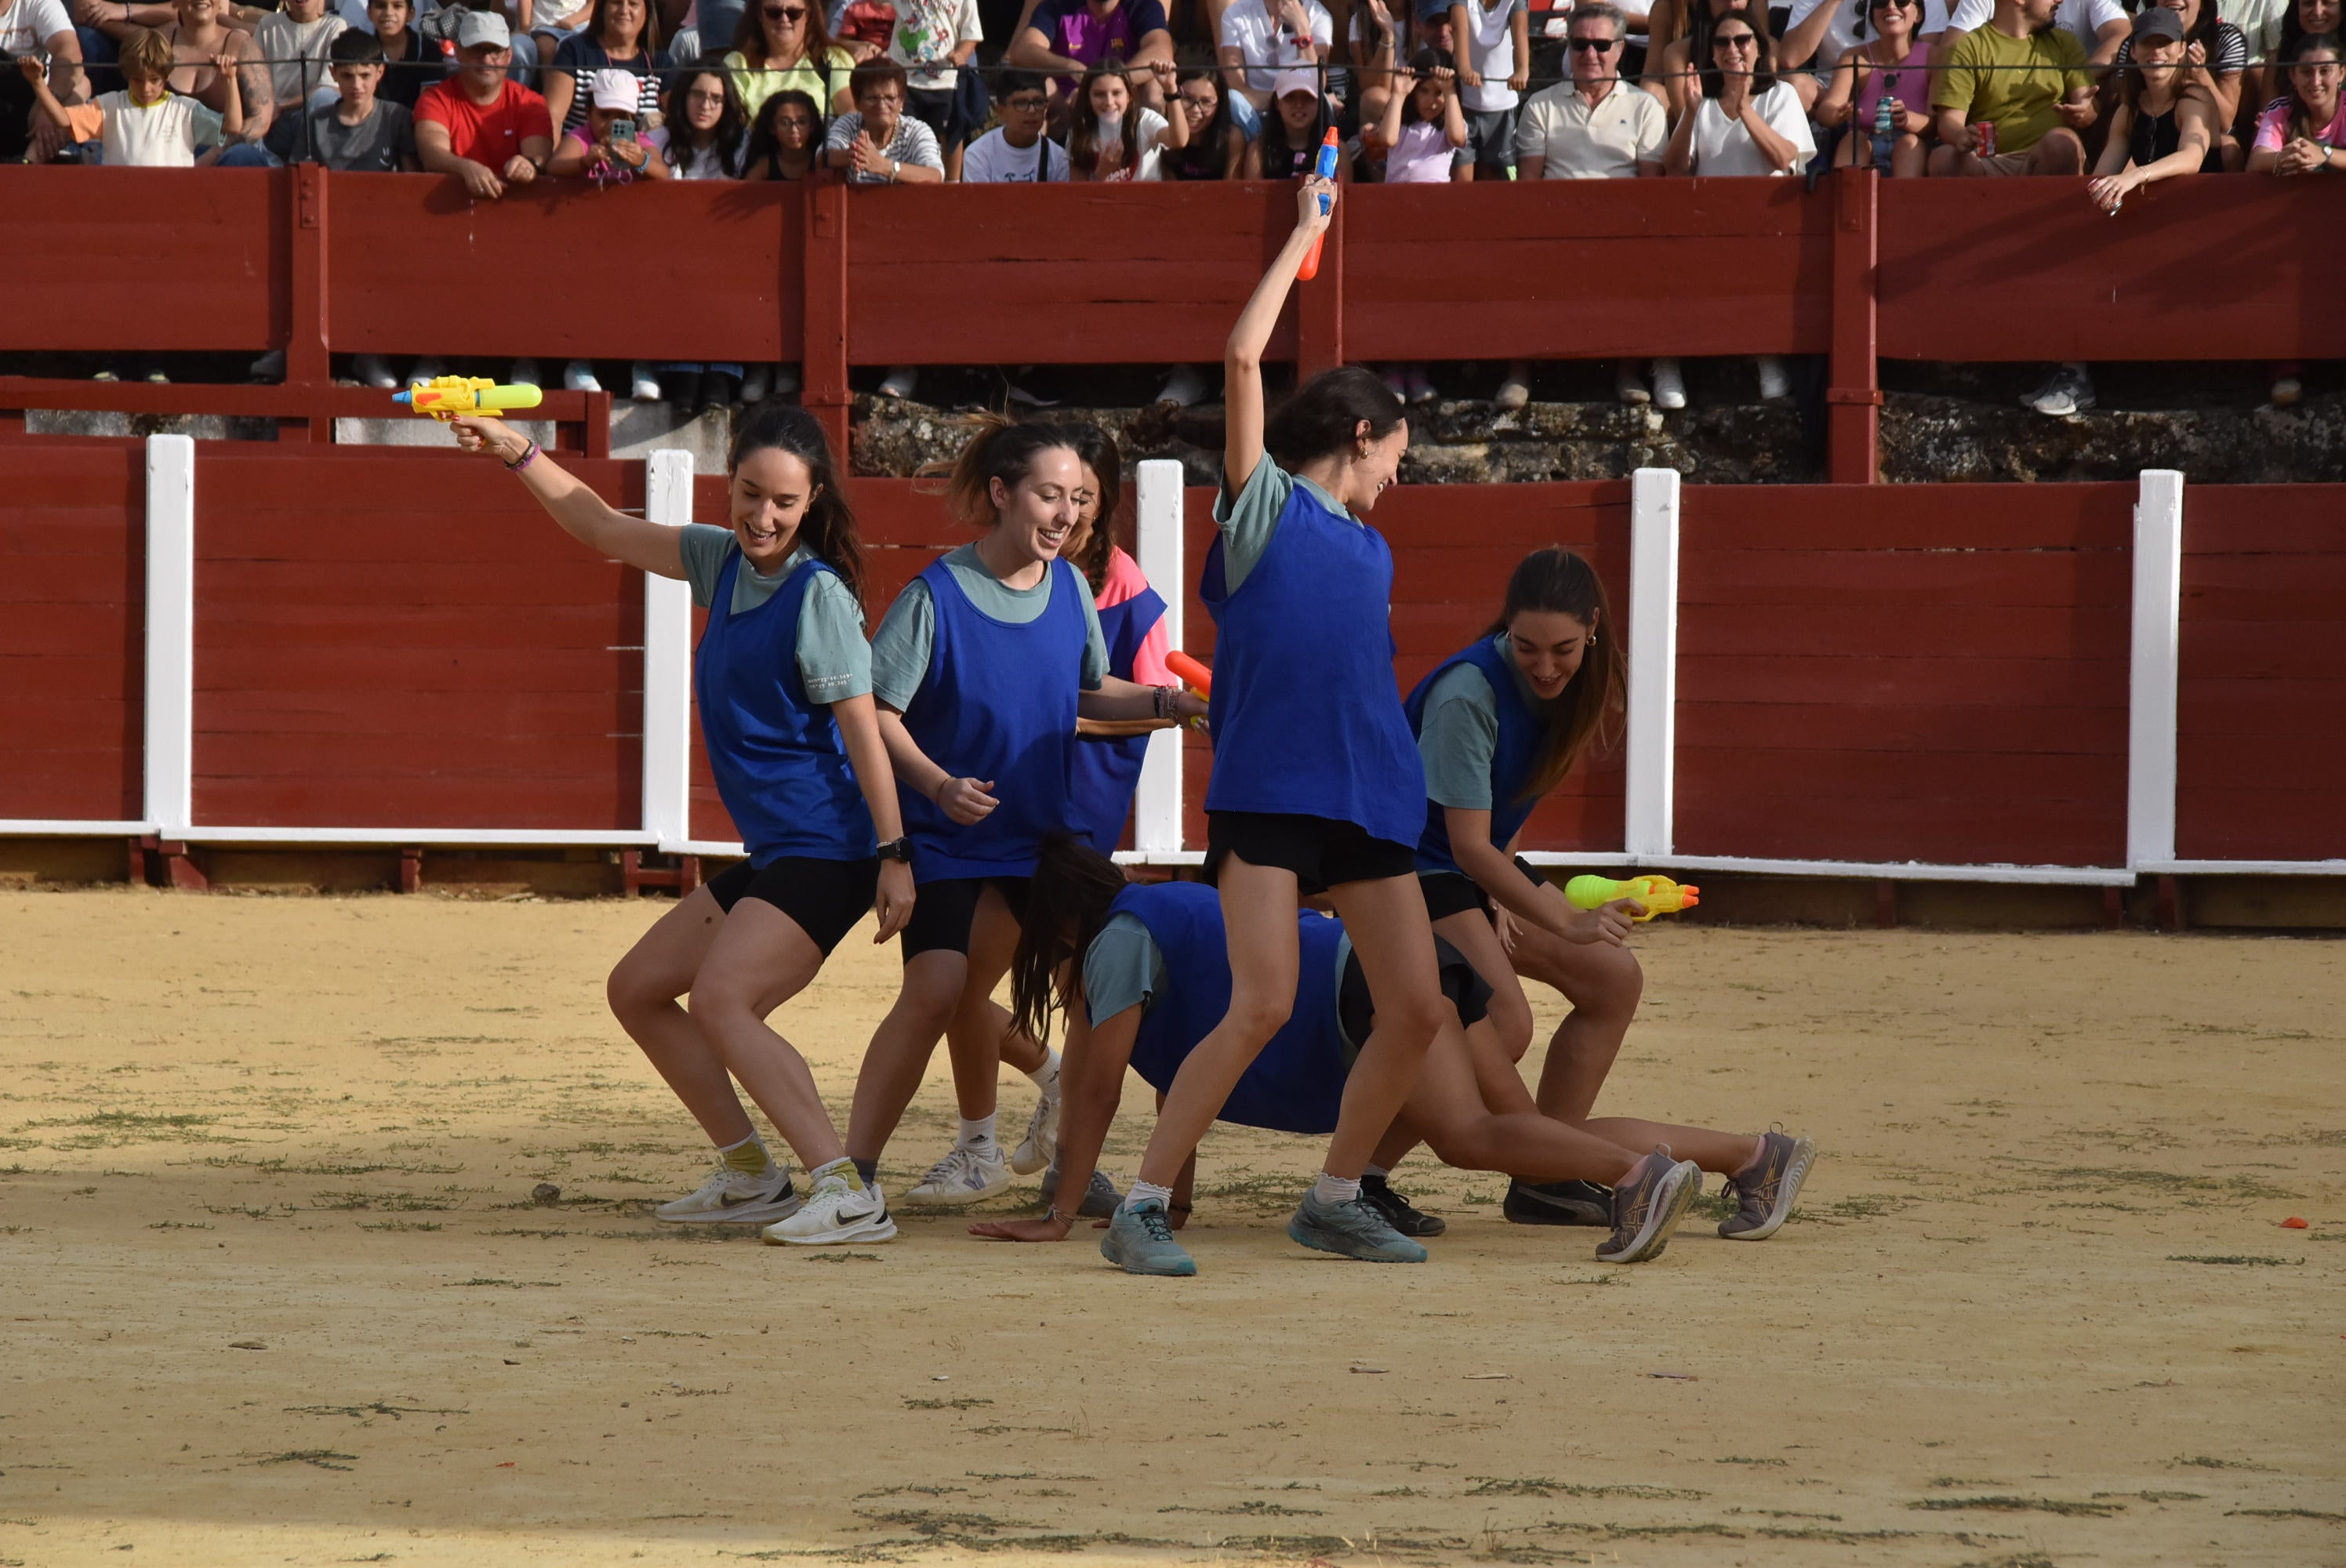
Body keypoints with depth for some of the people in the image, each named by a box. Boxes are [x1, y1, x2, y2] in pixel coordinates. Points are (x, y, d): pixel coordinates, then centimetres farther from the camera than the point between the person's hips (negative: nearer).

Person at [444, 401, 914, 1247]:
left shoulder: (819, 594, -13)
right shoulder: (723, 561, 10)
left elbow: (862, 727, -15)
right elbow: (605, 529, 21)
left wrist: (894, 855, -18)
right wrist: (518, 453, 15)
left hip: (826, 854, -10)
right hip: (769, 857, 10)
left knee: (719, 998, -25)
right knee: (637, 989, 15)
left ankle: (847, 1192, -32)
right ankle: (751, 1176, 16)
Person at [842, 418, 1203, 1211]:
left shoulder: (1070, 588, 1)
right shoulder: (937, 596, -15)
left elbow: (1091, 692, 16)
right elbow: (878, 712, -14)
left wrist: (1164, 702, -2)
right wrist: (939, 786, -28)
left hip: (1035, 828, 4)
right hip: (945, 835, -4)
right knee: (934, 990, -17)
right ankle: (852, 1173, -14)